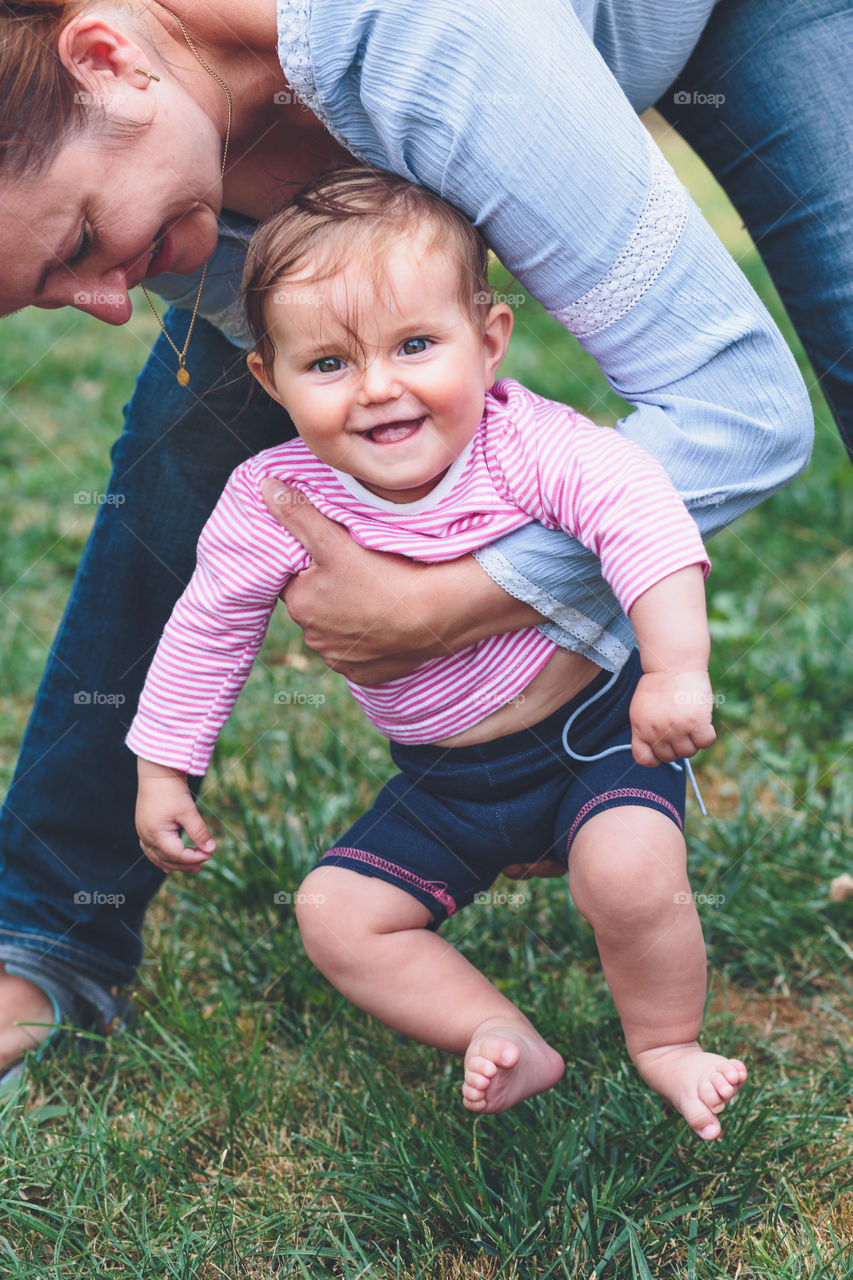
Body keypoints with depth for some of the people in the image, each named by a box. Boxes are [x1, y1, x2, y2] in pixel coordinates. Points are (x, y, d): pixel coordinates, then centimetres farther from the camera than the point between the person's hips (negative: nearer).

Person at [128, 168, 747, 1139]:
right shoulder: (273, 505, -15)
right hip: (443, 784, 4)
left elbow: (637, 513, -32)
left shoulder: (525, 443, -23)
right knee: (334, 913, -6)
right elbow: (207, 632, -2)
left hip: (595, 730, -3)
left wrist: (677, 668, -42)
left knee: (632, 873, -26)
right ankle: (502, 1040, 5)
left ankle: (665, 1045, 3)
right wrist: (162, 771, 3)